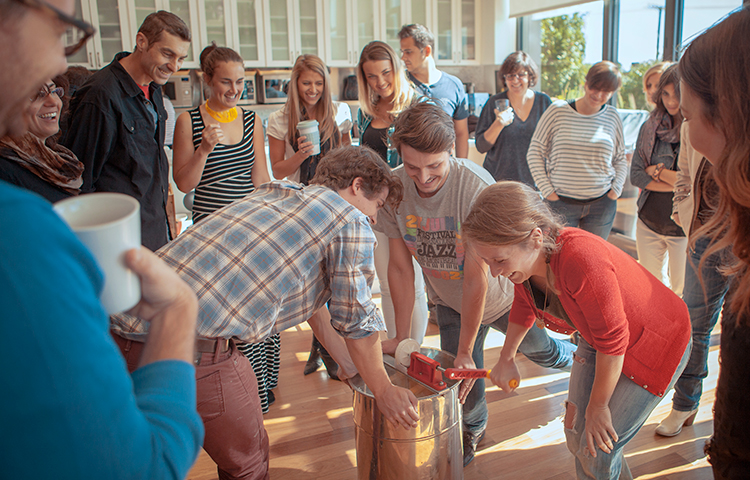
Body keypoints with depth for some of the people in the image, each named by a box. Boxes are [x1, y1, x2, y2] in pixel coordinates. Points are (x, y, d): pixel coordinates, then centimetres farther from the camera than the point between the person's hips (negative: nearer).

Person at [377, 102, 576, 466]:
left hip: (500, 296, -2)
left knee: (539, 349, 22)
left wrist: (465, 352, -25)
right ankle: (472, 428, 39)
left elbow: (476, 276, -31)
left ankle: (576, 356, 59)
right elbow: (400, 268, -14)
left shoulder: (477, 186, -36)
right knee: (459, 380, 3)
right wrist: (401, 337, -12)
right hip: (448, 300, 3)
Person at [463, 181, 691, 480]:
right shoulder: (524, 258, -17)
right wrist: (506, 359, 11)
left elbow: (613, 341, -28)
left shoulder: (581, 261, -42)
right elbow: (524, 307, 7)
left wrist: (598, 406, -15)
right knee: (576, 435, 10)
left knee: (597, 455, -5)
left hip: (655, 346, -6)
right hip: (595, 341, 7)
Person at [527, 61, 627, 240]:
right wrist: (547, 191, -6)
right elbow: (535, 153, -2)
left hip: (602, 204, 3)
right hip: (561, 203, -3)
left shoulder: (612, 117, 5)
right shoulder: (558, 111, -5)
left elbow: (620, 160, 16)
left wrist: (616, 190, 3)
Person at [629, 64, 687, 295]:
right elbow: (636, 175, -3)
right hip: (649, 222, 4)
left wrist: (659, 171, -9)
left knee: (682, 293, 9)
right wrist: (680, 184, -13)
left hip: (684, 227, -4)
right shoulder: (650, 127, 1)